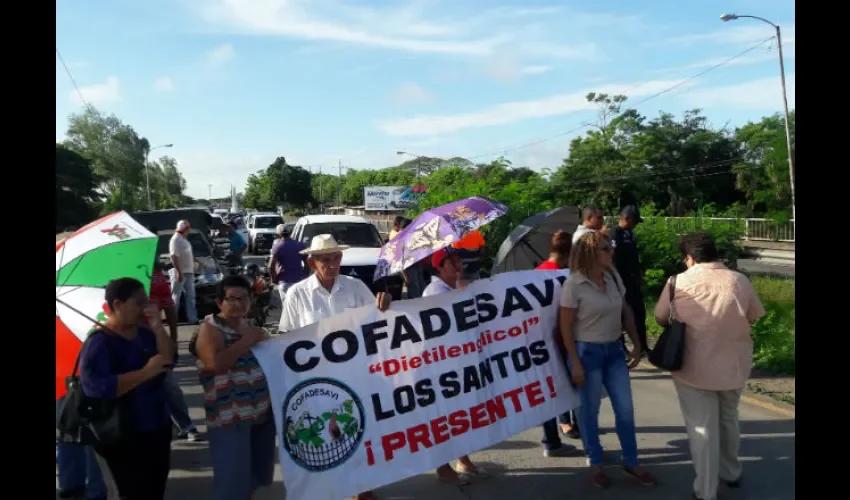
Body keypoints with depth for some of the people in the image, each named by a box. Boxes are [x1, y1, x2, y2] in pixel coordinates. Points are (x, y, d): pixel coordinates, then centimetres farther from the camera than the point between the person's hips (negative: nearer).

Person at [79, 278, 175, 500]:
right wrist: (146, 372, -30)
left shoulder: (144, 333, 5)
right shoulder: (99, 342, -16)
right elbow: (95, 387, -30)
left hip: (158, 429, 7)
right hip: (125, 438, -7)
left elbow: (169, 361, -5)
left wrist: (158, 327, -15)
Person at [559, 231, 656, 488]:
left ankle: (631, 462, 29)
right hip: (587, 351, -6)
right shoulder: (574, 284, -16)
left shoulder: (614, 277, 2)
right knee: (589, 410, 8)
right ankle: (595, 464, 27)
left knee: (625, 408, 11)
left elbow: (626, 312, 12)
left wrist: (636, 344, 8)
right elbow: (565, 327, -13)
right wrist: (575, 363, -14)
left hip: (614, 350, 6)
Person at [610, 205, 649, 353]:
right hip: (622, 280, -9)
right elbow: (615, 259, -20)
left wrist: (639, 274, 14)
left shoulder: (629, 233, 12)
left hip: (633, 280, 9)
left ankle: (642, 346, 22)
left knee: (639, 312, 12)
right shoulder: (615, 233, -16)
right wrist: (620, 280, -20)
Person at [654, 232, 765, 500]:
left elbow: (661, 319, -2)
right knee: (728, 419, 25)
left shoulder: (678, 282, -14)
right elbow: (753, 317, 5)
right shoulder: (740, 281, -7)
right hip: (734, 365, 4)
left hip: (694, 367, -3)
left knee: (702, 428, 8)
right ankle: (731, 473, 43)